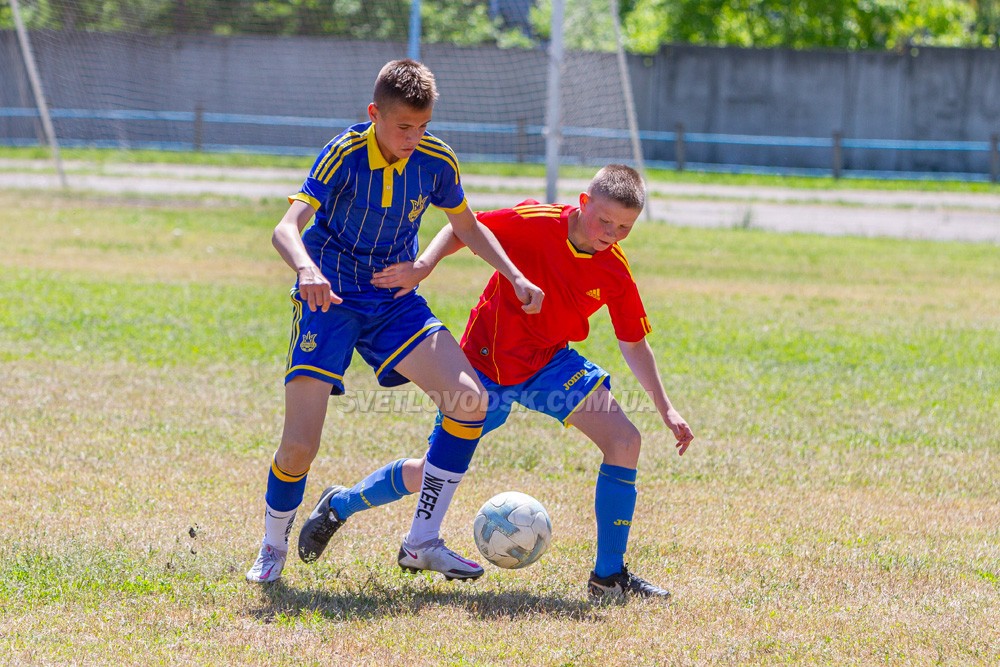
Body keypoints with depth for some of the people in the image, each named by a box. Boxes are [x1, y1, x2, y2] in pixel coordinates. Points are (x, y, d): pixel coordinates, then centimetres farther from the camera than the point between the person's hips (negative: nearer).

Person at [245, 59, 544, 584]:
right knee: (300, 445, -13)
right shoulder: (345, 156, -20)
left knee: (469, 398, -15)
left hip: (395, 302, 4)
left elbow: (467, 227, 13)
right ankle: (273, 549, 16)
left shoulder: (436, 161, -6)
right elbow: (286, 229, -32)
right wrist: (307, 270, -54)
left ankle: (422, 544, -5)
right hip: (330, 299, -4)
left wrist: (515, 277, -2)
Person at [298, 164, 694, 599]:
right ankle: (339, 506, 31)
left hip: (550, 364, 4)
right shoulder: (535, 224, -23)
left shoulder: (615, 272, -12)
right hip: (487, 363, -3)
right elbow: (460, 230, -9)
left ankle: (609, 575, -8)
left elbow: (634, 344, 1)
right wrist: (424, 265, -26)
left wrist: (665, 409, -2)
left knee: (625, 441, -16)